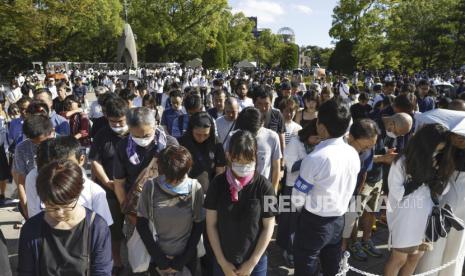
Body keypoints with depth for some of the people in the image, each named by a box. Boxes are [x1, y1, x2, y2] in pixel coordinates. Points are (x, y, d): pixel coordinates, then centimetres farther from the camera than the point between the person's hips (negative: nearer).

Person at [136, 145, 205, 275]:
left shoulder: (195, 188, -16)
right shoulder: (151, 187, -16)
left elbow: (199, 225, -7)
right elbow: (141, 224, -8)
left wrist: (182, 260, -6)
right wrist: (159, 258, -8)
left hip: (187, 257, 0)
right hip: (158, 256, 0)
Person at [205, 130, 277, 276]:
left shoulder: (264, 186, -15)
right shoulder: (218, 184, -11)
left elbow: (268, 227, -7)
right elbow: (211, 225, -5)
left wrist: (252, 262, -7)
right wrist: (222, 262, -5)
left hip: (255, 262, -1)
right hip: (223, 261, 1)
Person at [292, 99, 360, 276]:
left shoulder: (316, 158, -28)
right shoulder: (354, 154, -5)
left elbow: (298, 198, -17)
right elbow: (347, 189, 7)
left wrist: (303, 209, 4)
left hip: (314, 222, -6)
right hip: (338, 219, 7)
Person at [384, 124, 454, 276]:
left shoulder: (434, 164, 0)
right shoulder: (403, 162, -17)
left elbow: (442, 190, 0)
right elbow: (397, 193, -16)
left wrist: (434, 176, -18)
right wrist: (422, 180, -21)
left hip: (425, 218, 6)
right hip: (404, 219, -6)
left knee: (415, 257, 20)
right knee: (399, 259, 9)